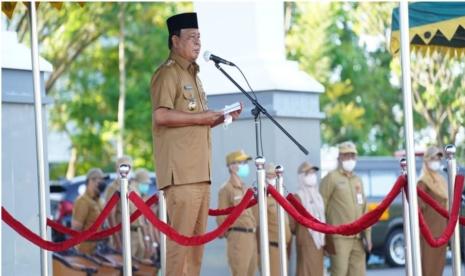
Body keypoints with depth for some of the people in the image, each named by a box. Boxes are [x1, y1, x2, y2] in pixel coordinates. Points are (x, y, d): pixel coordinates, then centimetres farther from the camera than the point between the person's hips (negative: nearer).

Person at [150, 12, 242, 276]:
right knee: (181, 235, -11)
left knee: (198, 237, 8)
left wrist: (221, 118, 14)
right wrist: (199, 117, -14)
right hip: (181, 171, -9)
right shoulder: (168, 73, -6)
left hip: (200, 170, 9)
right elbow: (161, 115, -19)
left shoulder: (194, 74, 23)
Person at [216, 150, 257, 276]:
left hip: (252, 236, 8)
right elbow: (222, 217, -9)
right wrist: (230, 235, -3)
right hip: (238, 236, -8)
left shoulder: (245, 189, 20)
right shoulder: (226, 189, -6)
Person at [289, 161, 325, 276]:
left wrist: (323, 239, 16)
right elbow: (292, 221, -13)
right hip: (306, 241, -8)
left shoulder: (317, 196, 16)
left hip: (319, 240, 8)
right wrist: (298, 233, 3)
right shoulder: (298, 197, -10)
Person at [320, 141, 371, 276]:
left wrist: (367, 235, 13)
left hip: (358, 238, 6)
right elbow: (321, 207, -5)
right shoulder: (331, 178, -1)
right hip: (339, 238, -6)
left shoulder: (358, 180, 19)